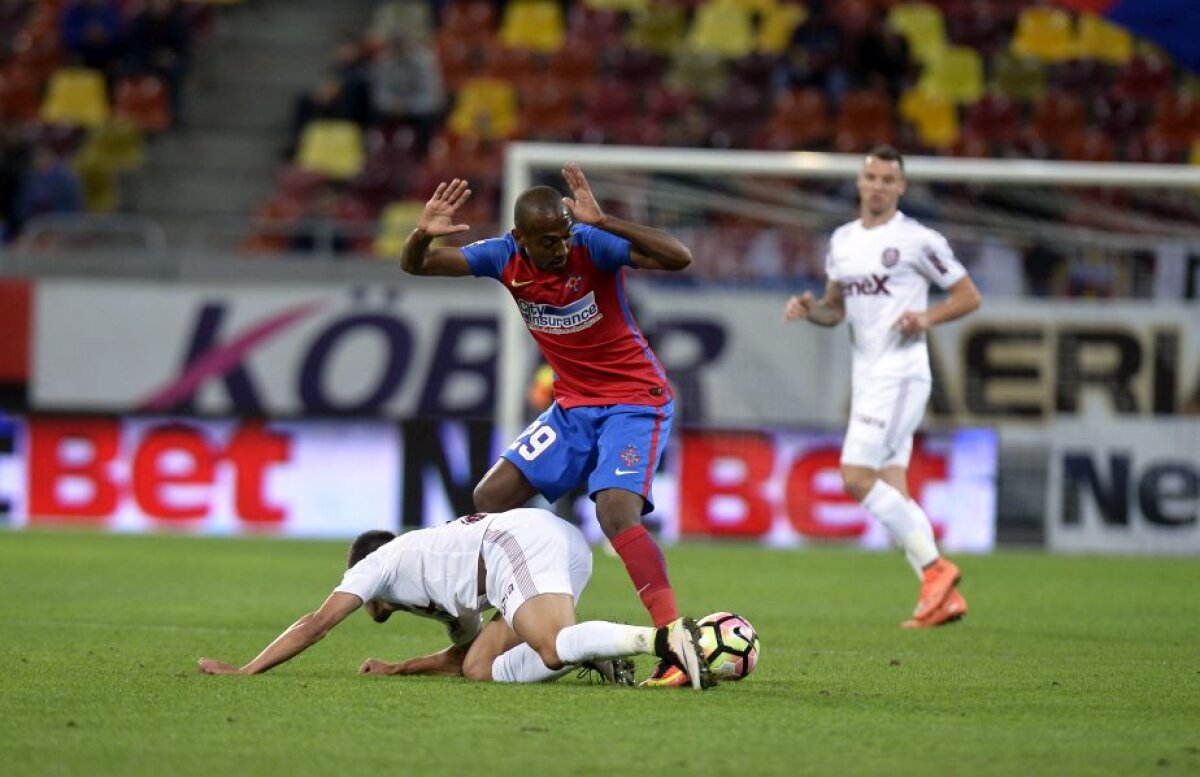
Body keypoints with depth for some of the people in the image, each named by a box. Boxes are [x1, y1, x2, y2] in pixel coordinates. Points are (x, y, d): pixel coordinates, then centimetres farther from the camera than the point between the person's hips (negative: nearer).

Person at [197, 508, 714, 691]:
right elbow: (465, 653, 43)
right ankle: (596, 654, -9)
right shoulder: (437, 577, 41)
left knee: (554, 647, -30)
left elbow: (317, 624, 18)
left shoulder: (379, 562, 21)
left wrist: (245, 672, 21)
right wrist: (397, 670, 42)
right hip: (569, 548, 8)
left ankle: (667, 636, -47)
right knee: (479, 667, 6)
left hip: (522, 541, -8)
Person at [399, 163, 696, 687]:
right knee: (490, 498, 0)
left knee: (616, 511, -27)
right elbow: (415, 267, -1)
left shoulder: (593, 246, -22)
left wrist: (602, 222, -43)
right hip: (574, 406, 7)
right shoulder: (505, 258, -7)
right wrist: (423, 234, -25)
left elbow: (678, 259, -35)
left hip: (636, 402, -7)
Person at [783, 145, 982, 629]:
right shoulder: (842, 241, 14)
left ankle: (934, 568, -9)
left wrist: (927, 318, -17)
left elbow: (969, 297, -2)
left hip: (900, 373, -8)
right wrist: (809, 309, 2)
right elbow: (835, 309, 23)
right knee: (890, 491, 4)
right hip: (866, 376, 8)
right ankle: (945, 598, 6)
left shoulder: (919, 241, -7)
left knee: (856, 476, -16)